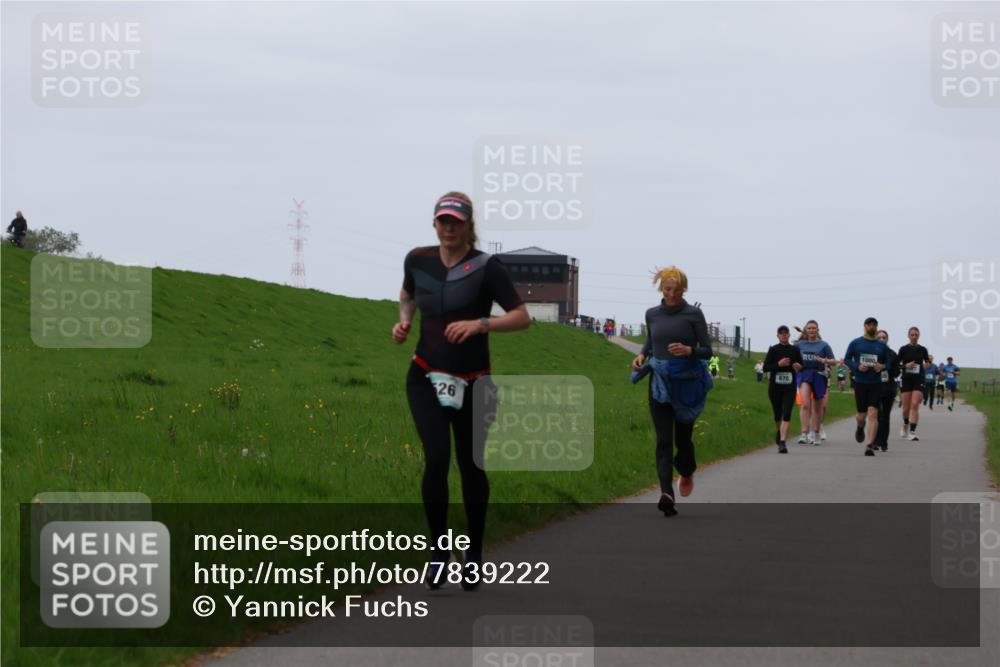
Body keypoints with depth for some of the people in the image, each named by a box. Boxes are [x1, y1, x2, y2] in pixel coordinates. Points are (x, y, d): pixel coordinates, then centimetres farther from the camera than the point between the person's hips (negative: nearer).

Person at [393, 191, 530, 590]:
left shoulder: (485, 268, -12)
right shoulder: (417, 260, 0)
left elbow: (522, 317, -16)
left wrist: (480, 324, -30)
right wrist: (404, 320, 2)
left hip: (472, 384, -1)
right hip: (426, 378, 1)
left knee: (470, 465, 6)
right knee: (436, 458, -16)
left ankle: (474, 554, 24)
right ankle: (438, 550, -2)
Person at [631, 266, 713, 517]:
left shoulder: (693, 314, -5)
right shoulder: (652, 314, 5)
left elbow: (707, 351, -4)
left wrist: (689, 350, -23)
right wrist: (642, 355, 3)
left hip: (686, 383, -2)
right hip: (660, 383, 2)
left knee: (682, 437, 9)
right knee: (663, 439, -9)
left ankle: (687, 473, 43)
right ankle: (667, 494, -18)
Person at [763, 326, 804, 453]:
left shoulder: (795, 350, 4)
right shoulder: (773, 350, 1)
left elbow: (802, 366, 14)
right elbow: (765, 367, -3)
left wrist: (799, 367, -10)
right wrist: (779, 364, -16)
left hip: (789, 387, -1)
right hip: (775, 386, 1)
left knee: (787, 414, -14)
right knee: (777, 414, 14)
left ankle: (782, 442, -19)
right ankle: (779, 431, 45)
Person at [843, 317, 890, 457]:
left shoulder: (882, 345, 8)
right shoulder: (856, 343, 5)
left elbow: (888, 363, 13)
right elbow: (846, 359, 5)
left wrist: (882, 367, -10)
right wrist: (857, 366, -13)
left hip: (875, 384, 0)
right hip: (860, 383, 0)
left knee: (873, 414, -13)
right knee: (862, 415, 5)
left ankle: (870, 445, -16)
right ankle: (860, 428, 43)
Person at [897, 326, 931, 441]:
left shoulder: (923, 349, 5)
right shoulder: (904, 349, 1)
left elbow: (927, 365, 14)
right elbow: (897, 365, 3)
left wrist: (929, 362, -8)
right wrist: (906, 366, -15)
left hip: (919, 380, 0)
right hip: (906, 380, 0)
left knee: (915, 405, -14)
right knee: (906, 407, 5)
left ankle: (912, 432, -15)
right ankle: (905, 425, 36)